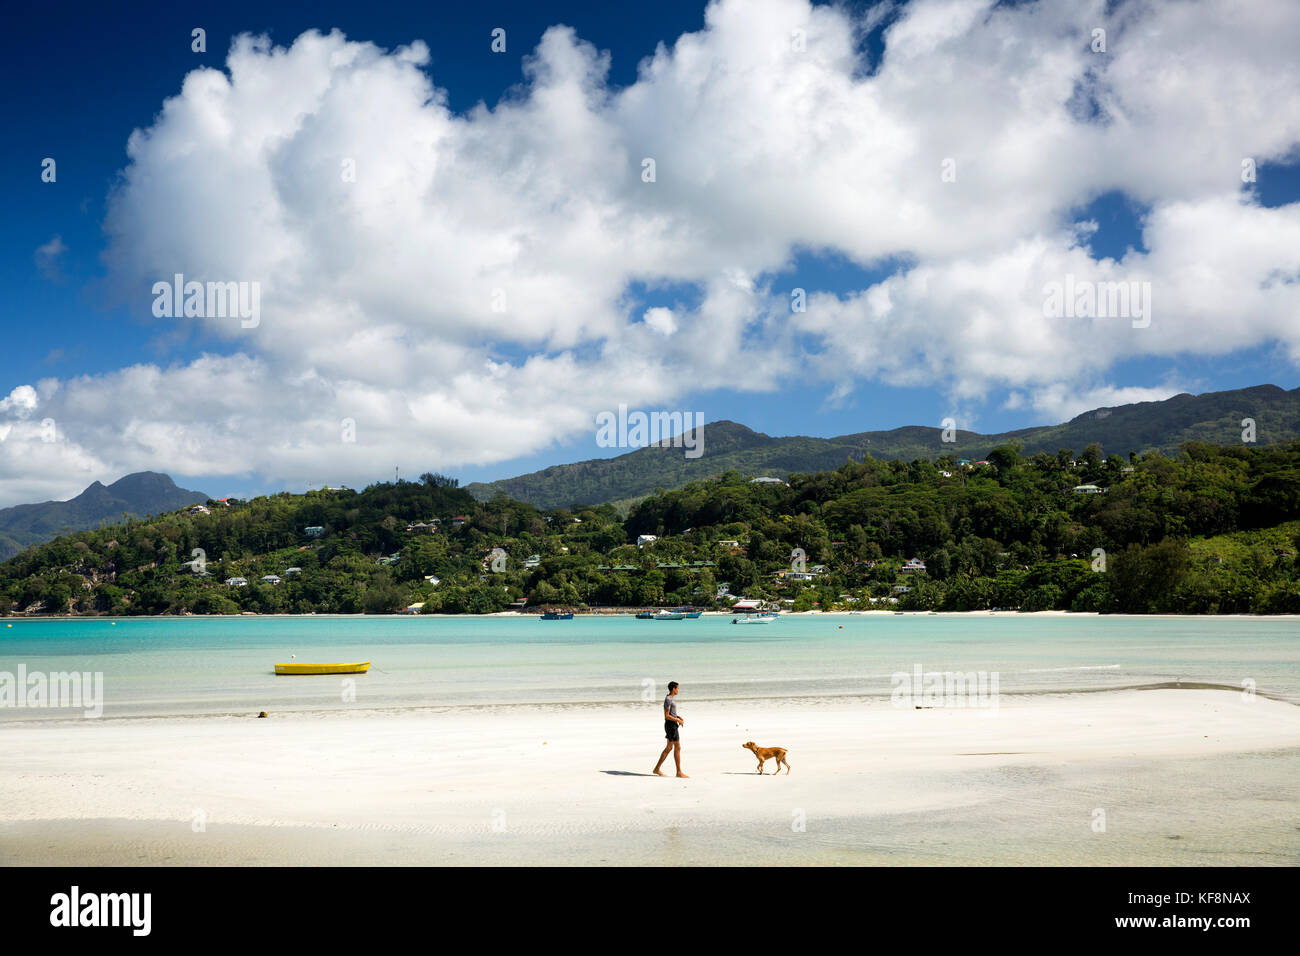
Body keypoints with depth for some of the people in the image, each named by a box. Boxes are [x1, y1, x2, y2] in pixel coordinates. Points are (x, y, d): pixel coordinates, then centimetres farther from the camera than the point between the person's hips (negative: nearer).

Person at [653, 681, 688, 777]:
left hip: (673, 725, 10)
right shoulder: (668, 700, -16)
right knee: (677, 748, -7)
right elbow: (667, 716, -20)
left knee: (669, 748, 13)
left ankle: (657, 769, 18)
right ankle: (679, 772, -3)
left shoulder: (672, 698, 15)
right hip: (671, 725, -10)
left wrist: (679, 717, 11)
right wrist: (678, 720, -15)